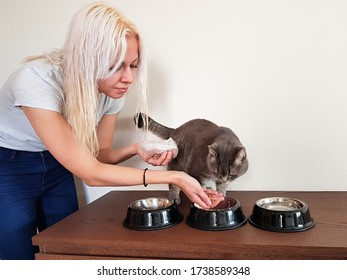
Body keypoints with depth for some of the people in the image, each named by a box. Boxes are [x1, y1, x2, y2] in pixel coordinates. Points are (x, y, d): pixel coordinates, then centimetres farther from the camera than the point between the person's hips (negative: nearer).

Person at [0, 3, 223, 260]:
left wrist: (136, 150, -24)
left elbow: (97, 155, -3)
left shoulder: (113, 90, -17)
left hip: (55, 166, 5)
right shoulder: (36, 82, -35)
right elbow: (90, 173, -33)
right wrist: (173, 177, -33)